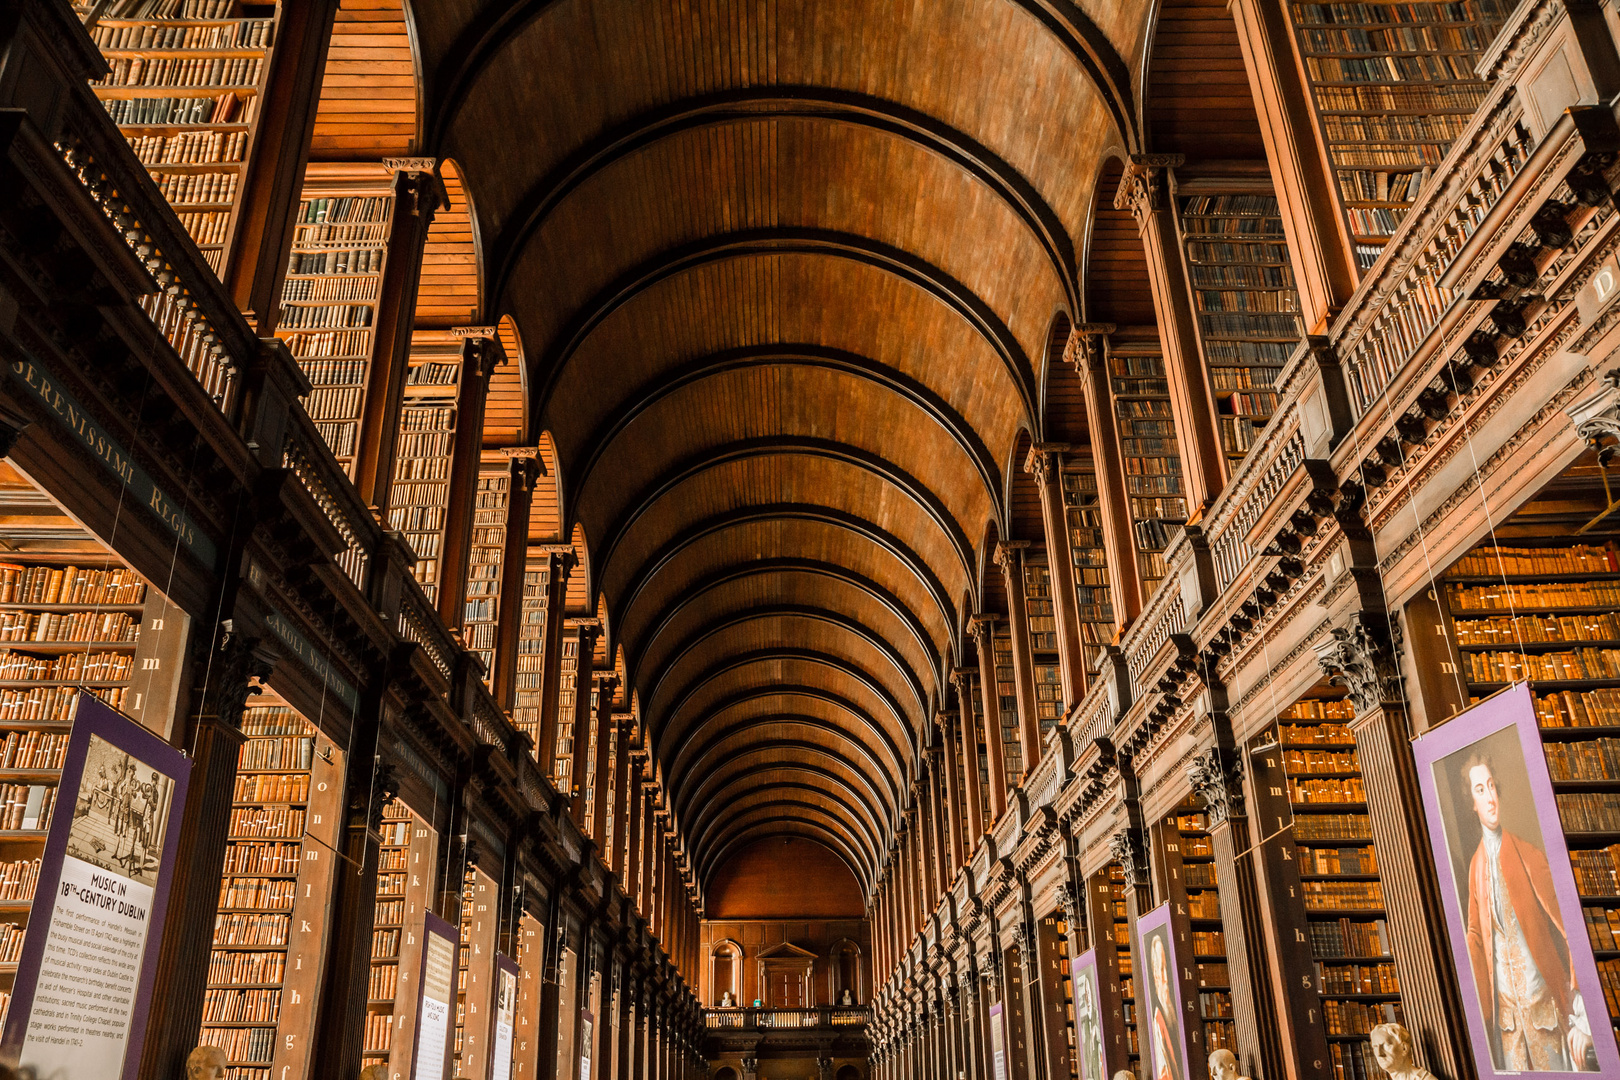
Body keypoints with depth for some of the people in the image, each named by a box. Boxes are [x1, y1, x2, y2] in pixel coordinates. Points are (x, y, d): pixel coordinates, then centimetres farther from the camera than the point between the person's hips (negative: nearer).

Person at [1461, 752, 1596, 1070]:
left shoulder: (1528, 854, -9)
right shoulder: (1475, 864, 4)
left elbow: (1568, 928, -11)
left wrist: (1581, 1019, -16)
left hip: (1544, 1003, -3)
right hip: (1504, 1009, 3)